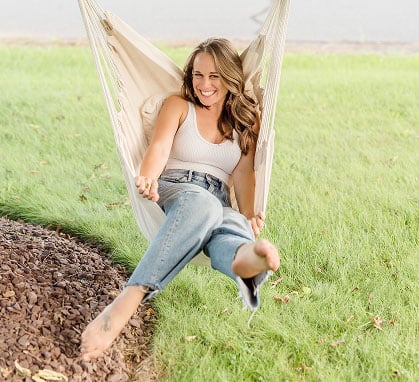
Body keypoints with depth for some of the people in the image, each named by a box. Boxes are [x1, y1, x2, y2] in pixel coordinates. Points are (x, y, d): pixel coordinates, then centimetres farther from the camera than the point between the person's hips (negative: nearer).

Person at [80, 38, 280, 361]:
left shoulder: (246, 119, 19)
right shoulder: (178, 106, 13)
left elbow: (244, 172, 5)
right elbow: (159, 148, -5)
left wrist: (249, 215, -15)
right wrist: (147, 179, -29)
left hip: (219, 204, 3)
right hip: (172, 190, -2)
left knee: (234, 226, -37)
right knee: (203, 203, -41)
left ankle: (246, 260, -78)